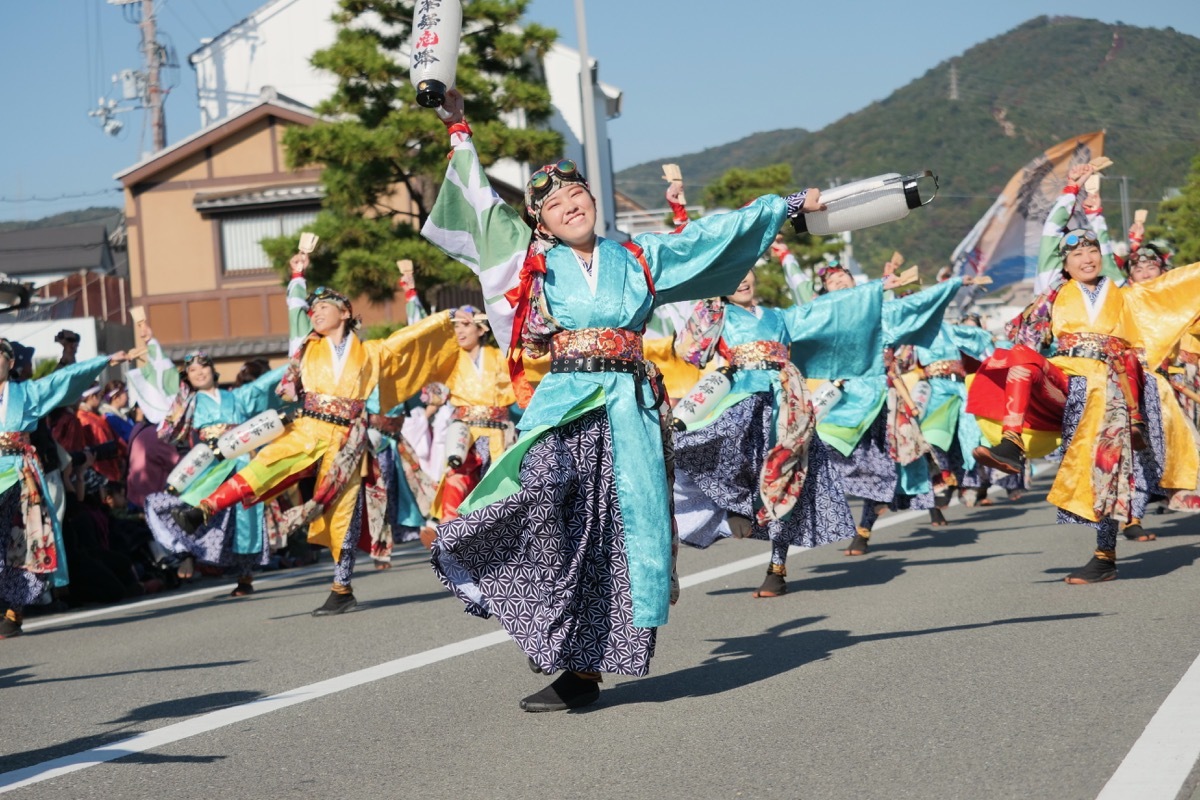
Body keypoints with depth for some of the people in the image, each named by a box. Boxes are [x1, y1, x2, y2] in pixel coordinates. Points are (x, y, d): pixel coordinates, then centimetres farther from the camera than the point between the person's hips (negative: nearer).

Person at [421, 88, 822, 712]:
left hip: (629, 408, 2)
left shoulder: (636, 257, 14)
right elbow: (482, 203, 13)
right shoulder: (536, 260, 10)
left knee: (621, 528, -4)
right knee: (545, 488, -29)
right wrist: (459, 133, 16)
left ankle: (583, 669, -1)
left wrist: (789, 205, 23)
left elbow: (711, 234, 19)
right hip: (564, 403, -2)